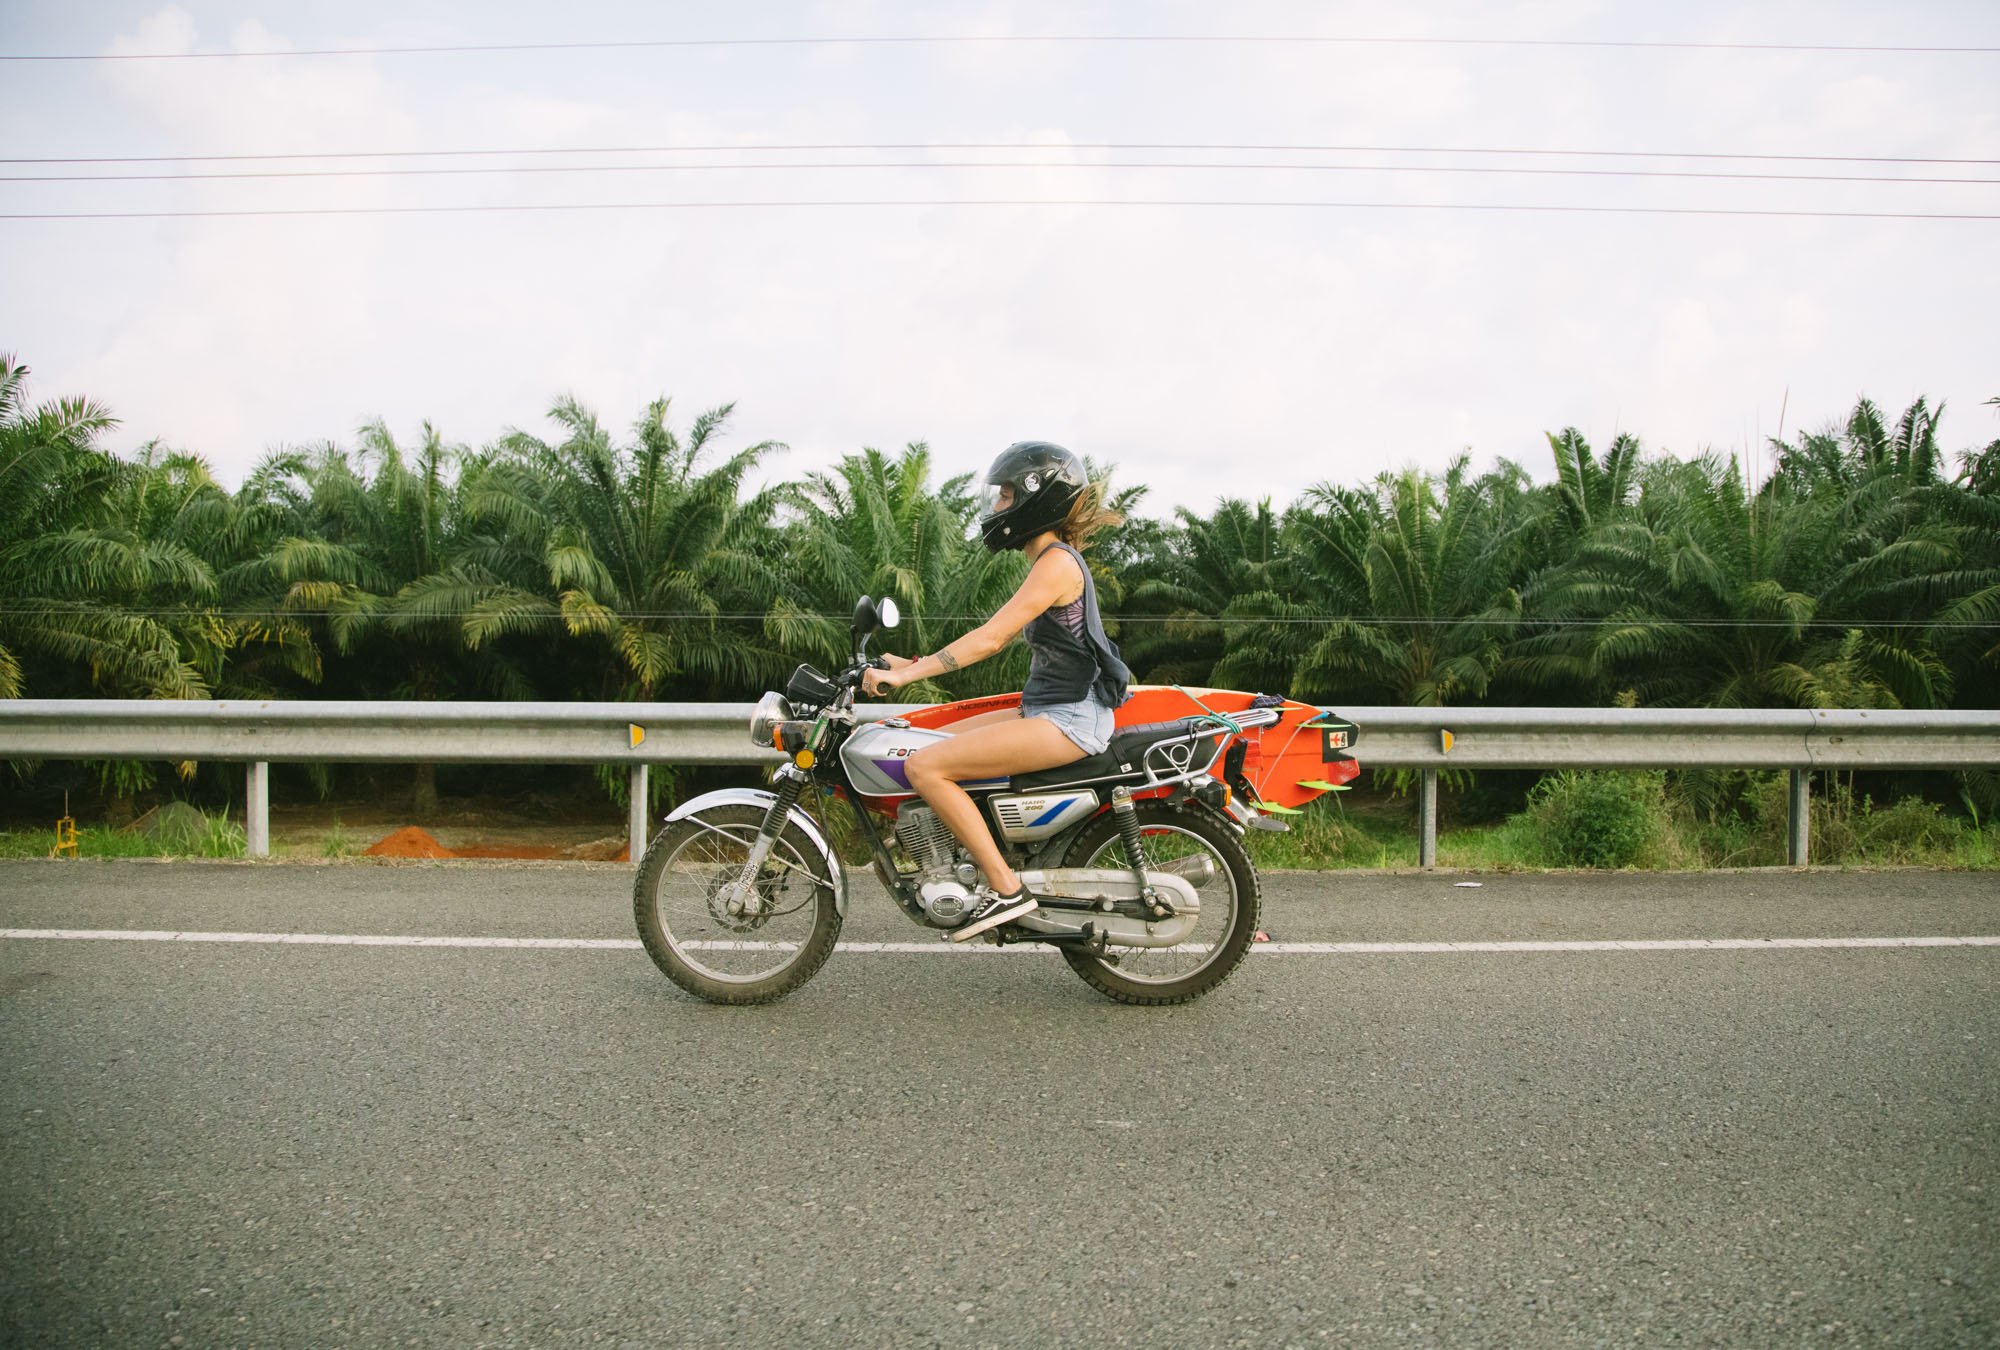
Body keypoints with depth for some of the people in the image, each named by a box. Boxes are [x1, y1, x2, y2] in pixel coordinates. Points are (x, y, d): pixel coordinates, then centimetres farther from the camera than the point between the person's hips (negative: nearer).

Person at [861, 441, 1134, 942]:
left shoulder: (1058, 562, -15)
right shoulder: (1052, 560, 16)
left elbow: (990, 638, -22)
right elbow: (998, 637, 17)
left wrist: (906, 674, -22)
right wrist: (914, 664, 12)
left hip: (1069, 718, -10)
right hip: (1048, 709, 10)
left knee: (926, 766, -19)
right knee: (934, 743, 14)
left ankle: (1005, 887, -15)